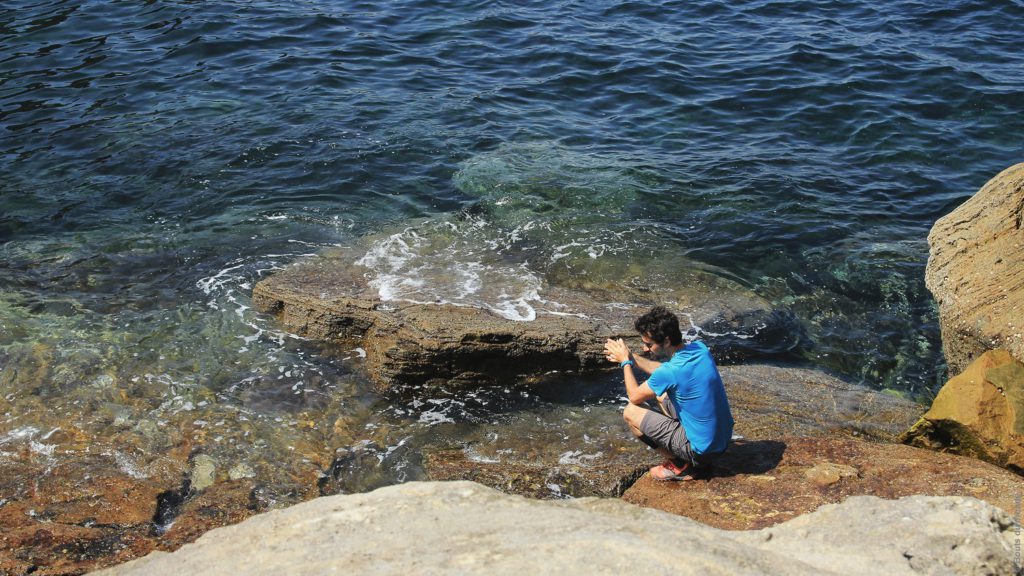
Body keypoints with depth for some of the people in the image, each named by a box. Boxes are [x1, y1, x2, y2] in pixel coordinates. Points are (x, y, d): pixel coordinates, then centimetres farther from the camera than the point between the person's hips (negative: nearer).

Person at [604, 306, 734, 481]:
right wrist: (632, 358, 14)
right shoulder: (700, 348, -4)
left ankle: (679, 466, 3)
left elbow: (634, 397, -6)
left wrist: (625, 362, 6)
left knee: (630, 412, -4)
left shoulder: (671, 372, -26)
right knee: (661, 394, 24)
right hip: (723, 438, 8)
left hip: (702, 448, -8)